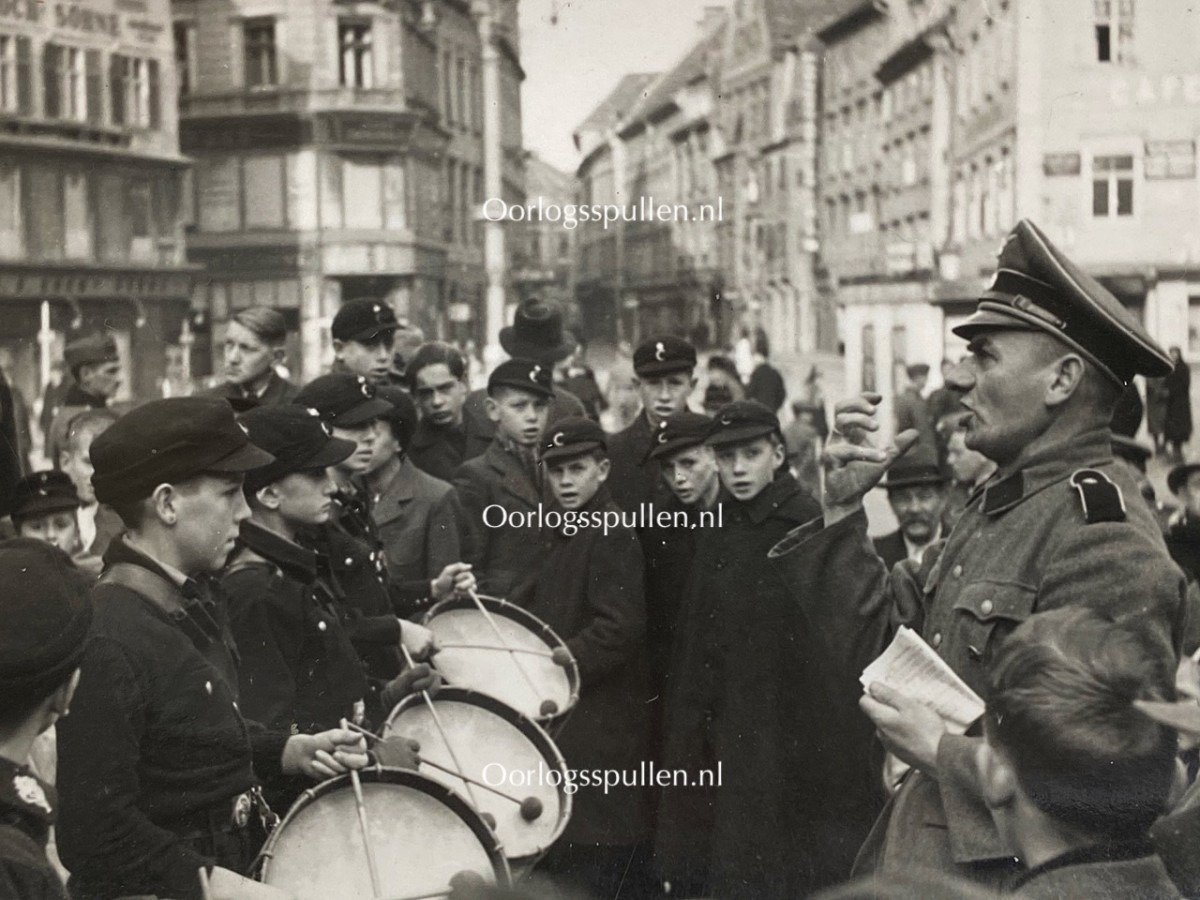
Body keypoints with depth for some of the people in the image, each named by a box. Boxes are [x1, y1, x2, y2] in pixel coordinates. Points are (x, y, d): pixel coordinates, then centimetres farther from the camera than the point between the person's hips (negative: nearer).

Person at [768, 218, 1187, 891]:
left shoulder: (1105, 537, -21)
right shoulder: (995, 509, 9)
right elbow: (873, 650, 9)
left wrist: (944, 752, -19)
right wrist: (844, 509, 0)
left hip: (1002, 875, -8)